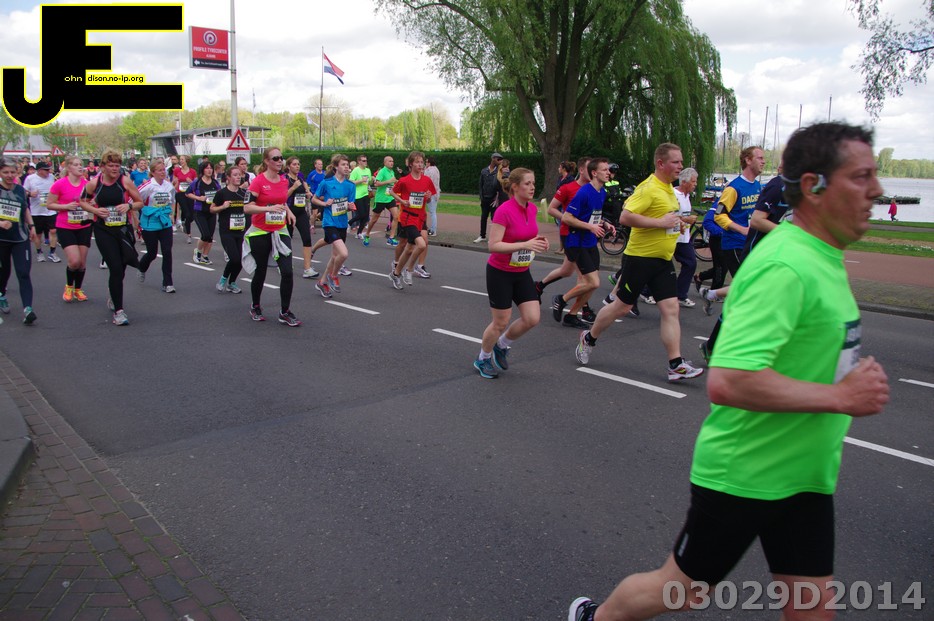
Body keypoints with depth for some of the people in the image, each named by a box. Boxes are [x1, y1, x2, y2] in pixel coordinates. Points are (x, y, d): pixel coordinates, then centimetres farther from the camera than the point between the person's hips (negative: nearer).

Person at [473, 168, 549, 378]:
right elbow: (493, 245, -24)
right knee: (501, 322, 2)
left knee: (532, 318, -1)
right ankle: (483, 359, 27)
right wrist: (525, 245, -31)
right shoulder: (504, 211, -21)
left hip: (522, 273, 7)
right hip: (500, 273, -7)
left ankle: (502, 346, 26)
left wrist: (538, 241, -5)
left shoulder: (532, 209, 1)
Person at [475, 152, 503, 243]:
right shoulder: (484, 171, 6)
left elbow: (499, 185, -6)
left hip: (493, 199, -4)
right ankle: (482, 236, 24)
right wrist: (481, 198, 5)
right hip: (485, 199, 4)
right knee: (483, 218, 12)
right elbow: (481, 185, 10)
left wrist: (497, 197, -12)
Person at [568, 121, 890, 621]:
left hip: (803, 475, 9)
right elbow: (727, 382, -34)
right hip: (742, 473, -8)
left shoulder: (821, 257, 6)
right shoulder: (784, 268, -26)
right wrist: (840, 396, -25)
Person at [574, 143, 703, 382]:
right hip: (640, 257, -8)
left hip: (663, 260, 8)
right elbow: (625, 217, -26)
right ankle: (588, 339, 27)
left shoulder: (669, 188, 12)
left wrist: (675, 223, 11)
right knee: (622, 306, 4)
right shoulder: (648, 188, -17)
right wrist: (661, 222, -24)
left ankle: (676, 365, 1)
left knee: (671, 309, -1)